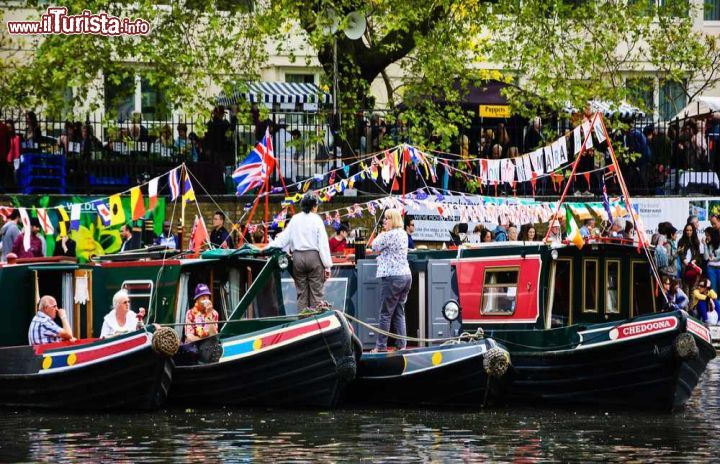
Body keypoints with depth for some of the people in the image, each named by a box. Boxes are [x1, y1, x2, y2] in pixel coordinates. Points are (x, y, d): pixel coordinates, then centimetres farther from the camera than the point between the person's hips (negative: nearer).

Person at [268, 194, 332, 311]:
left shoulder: (295, 219, 5)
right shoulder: (317, 220, -4)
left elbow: (284, 237, 5)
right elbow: (323, 244, -6)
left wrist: (269, 247, 14)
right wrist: (327, 266, -4)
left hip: (298, 257, 3)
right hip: (314, 257, -3)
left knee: (301, 293, 8)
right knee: (316, 292, 1)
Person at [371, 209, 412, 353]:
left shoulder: (390, 235, -14)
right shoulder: (403, 234, 14)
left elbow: (375, 246, -3)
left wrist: (382, 233, 8)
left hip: (393, 276, -9)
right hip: (406, 275, 9)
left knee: (385, 313, -2)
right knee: (399, 313, 10)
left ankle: (381, 346, 0)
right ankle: (401, 345, 7)